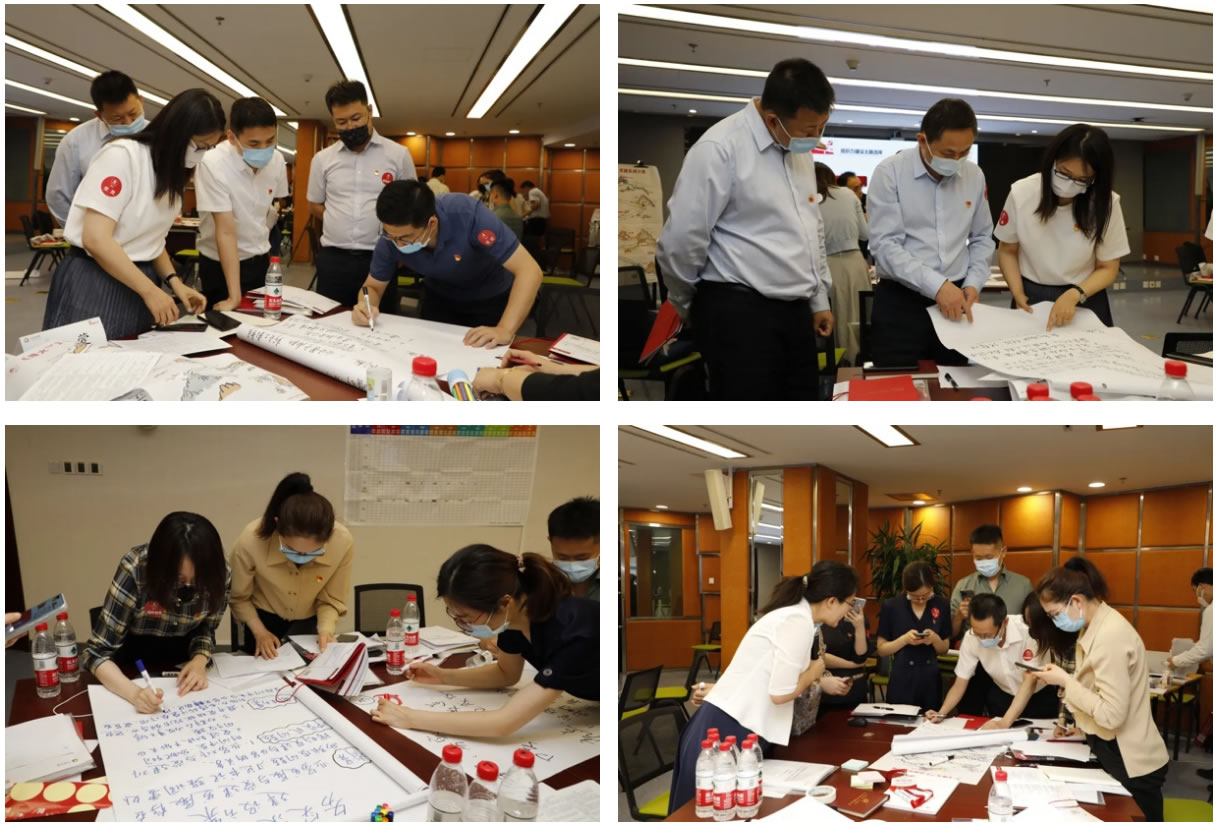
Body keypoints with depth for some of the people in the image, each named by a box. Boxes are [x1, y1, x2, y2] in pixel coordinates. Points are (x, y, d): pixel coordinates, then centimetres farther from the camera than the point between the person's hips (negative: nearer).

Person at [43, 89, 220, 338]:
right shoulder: (122, 154, -16)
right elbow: (96, 239, -21)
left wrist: (175, 282, -1)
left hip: (138, 280, 7)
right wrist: (149, 290, -20)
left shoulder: (171, 171, 9)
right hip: (94, 283, -7)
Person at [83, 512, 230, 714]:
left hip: (183, 667, 1)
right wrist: (134, 692, -38)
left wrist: (200, 661, -21)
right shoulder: (135, 569, -26)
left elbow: (205, 629, -1)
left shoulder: (220, 575, -18)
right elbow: (97, 652, -23)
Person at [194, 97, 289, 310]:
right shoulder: (213, 164, -25)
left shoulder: (277, 160, -9)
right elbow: (226, 231, -28)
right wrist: (234, 296, -30)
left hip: (261, 259, 5)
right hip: (221, 263, -5)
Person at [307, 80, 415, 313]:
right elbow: (314, 206, 17)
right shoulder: (323, 159, 7)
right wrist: (342, 223, 3)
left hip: (380, 258, -2)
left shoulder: (398, 155, 1)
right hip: (333, 260, 2)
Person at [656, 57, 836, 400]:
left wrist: (819, 299, 24)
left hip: (794, 309, 8)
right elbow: (680, 242, -13)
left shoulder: (799, 148, 12)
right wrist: (690, 308, 2)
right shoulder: (719, 149, -15)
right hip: (739, 311, -8)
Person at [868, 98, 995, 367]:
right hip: (900, 302, -4)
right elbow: (885, 245, -16)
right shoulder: (890, 172, -9)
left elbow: (982, 238, 17)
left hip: (955, 299, 4)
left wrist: (973, 282, -1)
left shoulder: (975, 176, 6)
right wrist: (936, 285, -24)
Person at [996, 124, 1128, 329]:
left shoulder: (1106, 203, -15)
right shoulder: (1022, 193, -14)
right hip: (1031, 298, 1)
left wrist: (1074, 295, -25)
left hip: (1085, 300, 0)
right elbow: (1007, 251, -1)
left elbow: (1107, 268, -8)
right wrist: (1018, 294, -15)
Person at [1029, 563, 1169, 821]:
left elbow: (1112, 715, -26)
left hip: (1131, 765, -9)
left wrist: (1065, 681, -19)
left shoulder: (1110, 636, -25)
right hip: (1116, 755, 9)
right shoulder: (1097, 626, 5)